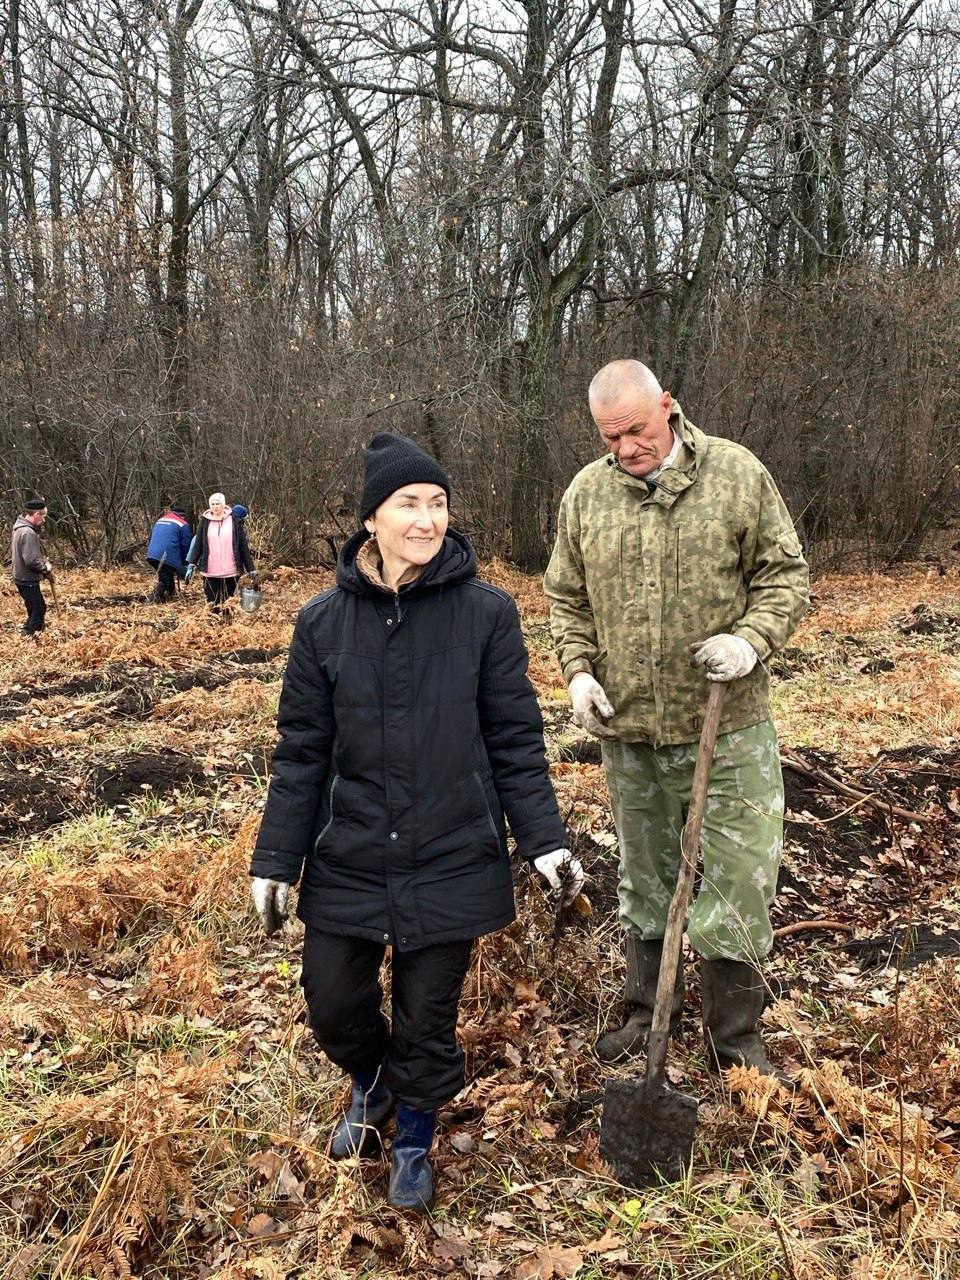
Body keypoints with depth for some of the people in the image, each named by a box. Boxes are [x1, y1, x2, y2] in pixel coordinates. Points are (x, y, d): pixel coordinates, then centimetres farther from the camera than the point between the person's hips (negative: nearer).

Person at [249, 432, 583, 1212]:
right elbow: (301, 752, 1)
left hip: (451, 861, -2)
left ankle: (414, 1144, 39)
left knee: (428, 1016, 10)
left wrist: (545, 839, -8)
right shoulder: (324, 621, -3)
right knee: (334, 1005, 10)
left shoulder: (486, 613, -8)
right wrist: (276, 860, 1)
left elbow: (516, 740, -3)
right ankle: (372, 1087, 45)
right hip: (348, 861, 2)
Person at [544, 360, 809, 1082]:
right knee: (644, 876, 18)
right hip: (627, 726, 3)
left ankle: (735, 1035, 23)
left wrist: (751, 640, -19)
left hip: (727, 725, -2)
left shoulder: (739, 474, -6)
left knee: (739, 880, 3)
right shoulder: (585, 494, 2)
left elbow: (787, 575, -2)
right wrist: (578, 670, -4)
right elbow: (567, 599, 11)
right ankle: (648, 1011, 37)